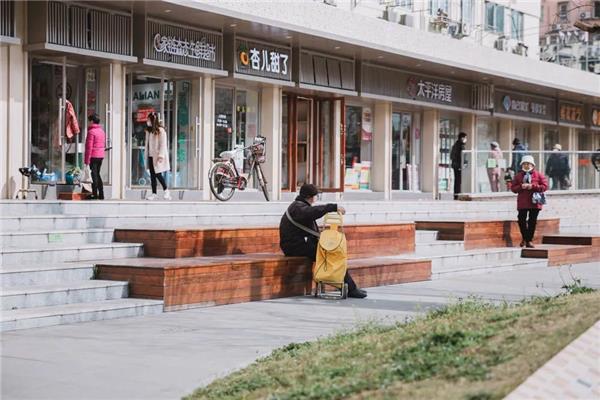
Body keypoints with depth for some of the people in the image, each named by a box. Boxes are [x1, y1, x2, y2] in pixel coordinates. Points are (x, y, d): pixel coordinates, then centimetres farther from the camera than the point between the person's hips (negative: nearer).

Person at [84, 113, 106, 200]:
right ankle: (101, 195, 15)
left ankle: (94, 194, -3)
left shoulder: (91, 132, -12)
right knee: (97, 174, 15)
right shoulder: (102, 131, 13)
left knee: (94, 175, -4)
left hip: (93, 156, -8)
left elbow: (89, 147, -15)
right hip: (101, 156, 8)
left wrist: (86, 160, -14)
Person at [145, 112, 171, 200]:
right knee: (152, 175, 6)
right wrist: (146, 154, 12)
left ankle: (166, 191, 10)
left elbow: (163, 144, -15)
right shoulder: (148, 130, 11)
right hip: (151, 156, 7)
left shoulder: (160, 130, -12)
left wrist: (161, 155, -20)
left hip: (157, 156, -7)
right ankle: (154, 193, 10)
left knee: (157, 174, -6)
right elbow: (147, 143, 15)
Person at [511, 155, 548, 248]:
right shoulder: (518, 175, 8)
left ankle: (529, 240, 12)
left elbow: (545, 186, -4)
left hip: (534, 202, -1)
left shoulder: (538, 175, 3)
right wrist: (521, 186, -15)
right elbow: (513, 188, 5)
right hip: (522, 203, 1)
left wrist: (532, 186, -15)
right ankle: (524, 238, 21)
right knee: (521, 220, -1)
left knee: (532, 221, 2)